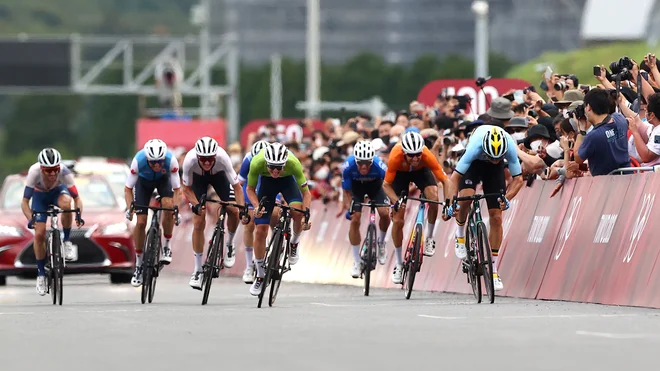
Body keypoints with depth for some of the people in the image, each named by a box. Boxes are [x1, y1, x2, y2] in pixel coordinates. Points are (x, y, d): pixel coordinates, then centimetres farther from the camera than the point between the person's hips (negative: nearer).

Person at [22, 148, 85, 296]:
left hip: (58, 191, 0)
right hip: (40, 195, 0)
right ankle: (41, 274, 8)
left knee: (66, 202, -37)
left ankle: (67, 241, -16)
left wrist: (78, 215, -49)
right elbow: (25, 202, -32)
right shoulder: (34, 172, -36)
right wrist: (30, 219, -48)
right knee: (39, 235, -11)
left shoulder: (64, 172, -35)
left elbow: (77, 198, -31)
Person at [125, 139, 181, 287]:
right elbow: (128, 189, -27)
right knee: (141, 222, -8)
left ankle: (167, 246, -10)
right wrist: (130, 207, -43)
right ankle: (138, 265, 6)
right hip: (144, 180, 0)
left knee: (168, 205, -30)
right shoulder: (138, 161, -38)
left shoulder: (171, 160, -37)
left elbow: (177, 189, -28)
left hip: (163, 179, 0)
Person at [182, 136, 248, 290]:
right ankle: (197, 270, -1)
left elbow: (236, 186, -31)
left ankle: (229, 244, 15)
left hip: (218, 175, 1)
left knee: (233, 211, -16)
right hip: (198, 178, -1)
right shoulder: (190, 160, -38)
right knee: (198, 222, -10)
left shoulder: (222, 158, -39)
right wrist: (196, 205, -38)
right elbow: (187, 188, -21)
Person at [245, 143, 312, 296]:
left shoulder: (293, 163, -38)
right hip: (266, 181, 1)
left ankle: (294, 243, 2)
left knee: (297, 211, -31)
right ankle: (260, 277, 11)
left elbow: (306, 192, -26)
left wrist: (307, 214, -41)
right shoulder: (257, 163, -37)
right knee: (260, 230, -6)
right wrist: (257, 206, -35)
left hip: (288, 180, -1)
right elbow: (250, 188, -18)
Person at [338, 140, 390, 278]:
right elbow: (346, 191, -22)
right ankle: (357, 262, 1)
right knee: (355, 220, -12)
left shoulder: (379, 166, -38)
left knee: (384, 213, -20)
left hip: (374, 184, 0)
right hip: (356, 185, 0)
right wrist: (346, 206, -38)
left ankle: (381, 242, 12)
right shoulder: (348, 167, -36)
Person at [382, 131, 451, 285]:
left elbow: (444, 180, -31)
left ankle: (429, 238, -8)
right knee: (397, 220, -6)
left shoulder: (427, 156, -38)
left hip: (421, 171, 0)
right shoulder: (395, 158, -39)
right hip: (400, 173, 0)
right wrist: (396, 202, -43)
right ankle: (398, 264, 9)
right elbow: (386, 185, -27)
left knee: (433, 198, -31)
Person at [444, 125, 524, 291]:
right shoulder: (475, 146, -40)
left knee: (496, 218, -6)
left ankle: (493, 270, 1)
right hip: (474, 163, -1)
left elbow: (518, 179, -22)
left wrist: (507, 199, -37)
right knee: (465, 198, -31)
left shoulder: (510, 147, -34)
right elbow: (455, 176, -32)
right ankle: (460, 233, 1)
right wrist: (452, 202, -44)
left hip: (494, 171, 2)